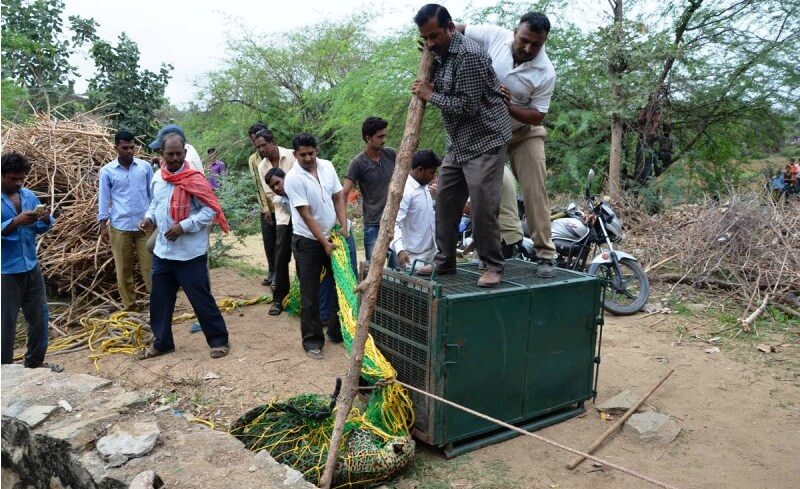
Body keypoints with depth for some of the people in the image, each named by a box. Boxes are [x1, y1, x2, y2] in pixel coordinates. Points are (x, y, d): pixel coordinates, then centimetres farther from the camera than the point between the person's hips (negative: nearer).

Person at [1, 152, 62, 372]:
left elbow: (40, 229, 10)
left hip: (31, 267, 6)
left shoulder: (29, 195, 7)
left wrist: (45, 219, -11)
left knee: (40, 317, 15)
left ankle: (35, 362, 31)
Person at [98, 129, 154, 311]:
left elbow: (153, 194, 7)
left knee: (149, 265, 2)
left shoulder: (145, 166, 3)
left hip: (145, 224, 0)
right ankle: (129, 305, 18)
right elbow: (104, 198, 3)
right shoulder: (107, 170, 1)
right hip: (120, 226, 0)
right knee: (123, 268, 7)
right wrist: (103, 225, -2)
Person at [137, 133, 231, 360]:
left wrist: (183, 226, -23)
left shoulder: (194, 179, -13)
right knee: (159, 299, 14)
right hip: (162, 252, 7)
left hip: (190, 253, -7)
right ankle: (162, 342, 30)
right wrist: (149, 218, 3)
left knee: (201, 298, 1)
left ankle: (218, 340, 15)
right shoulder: (158, 178, 8)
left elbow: (210, 210, -16)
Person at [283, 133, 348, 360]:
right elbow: (306, 215, -18)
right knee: (310, 294, 1)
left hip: (332, 237, 6)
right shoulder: (293, 178, -16)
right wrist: (324, 243, -19)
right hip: (308, 241, -5)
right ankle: (312, 340, 12)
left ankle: (337, 331, 27)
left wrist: (343, 225, -8)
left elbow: (338, 197, 5)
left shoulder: (327, 166, 1)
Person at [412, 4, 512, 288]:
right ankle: (444, 262, 20)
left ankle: (493, 267, 5)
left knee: (483, 206, -10)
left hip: (484, 141, -9)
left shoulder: (469, 55, -19)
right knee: (445, 202, 9)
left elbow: (467, 106, -22)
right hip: (457, 144, 9)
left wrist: (430, 95, -13)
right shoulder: (440, 54, 9)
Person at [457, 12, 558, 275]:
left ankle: (545, 253, -4)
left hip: (524, 131, -2)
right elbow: (457, 30, -6)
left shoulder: (546, 72, -22)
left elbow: (537, 115, -17)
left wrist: (509, 106, -34)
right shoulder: (494, 35, -18)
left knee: (534, 189, -10)